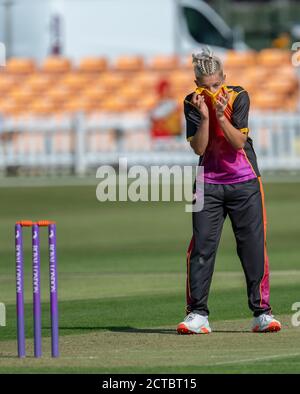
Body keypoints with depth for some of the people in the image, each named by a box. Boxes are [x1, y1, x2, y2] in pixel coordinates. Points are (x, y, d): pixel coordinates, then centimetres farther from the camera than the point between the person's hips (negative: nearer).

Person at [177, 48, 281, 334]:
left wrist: (221, 116, -27)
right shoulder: (193, 103, -3)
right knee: (201, 247, -5)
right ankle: (197, 314, -2)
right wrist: (205, 116, -23)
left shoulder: (238, 97, -8)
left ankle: (261, 313, 3)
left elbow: (239, 143, -15)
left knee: (253, 246, -3)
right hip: (208, 184, 1)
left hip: (244, 182, -1)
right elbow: (198, 148, -11)